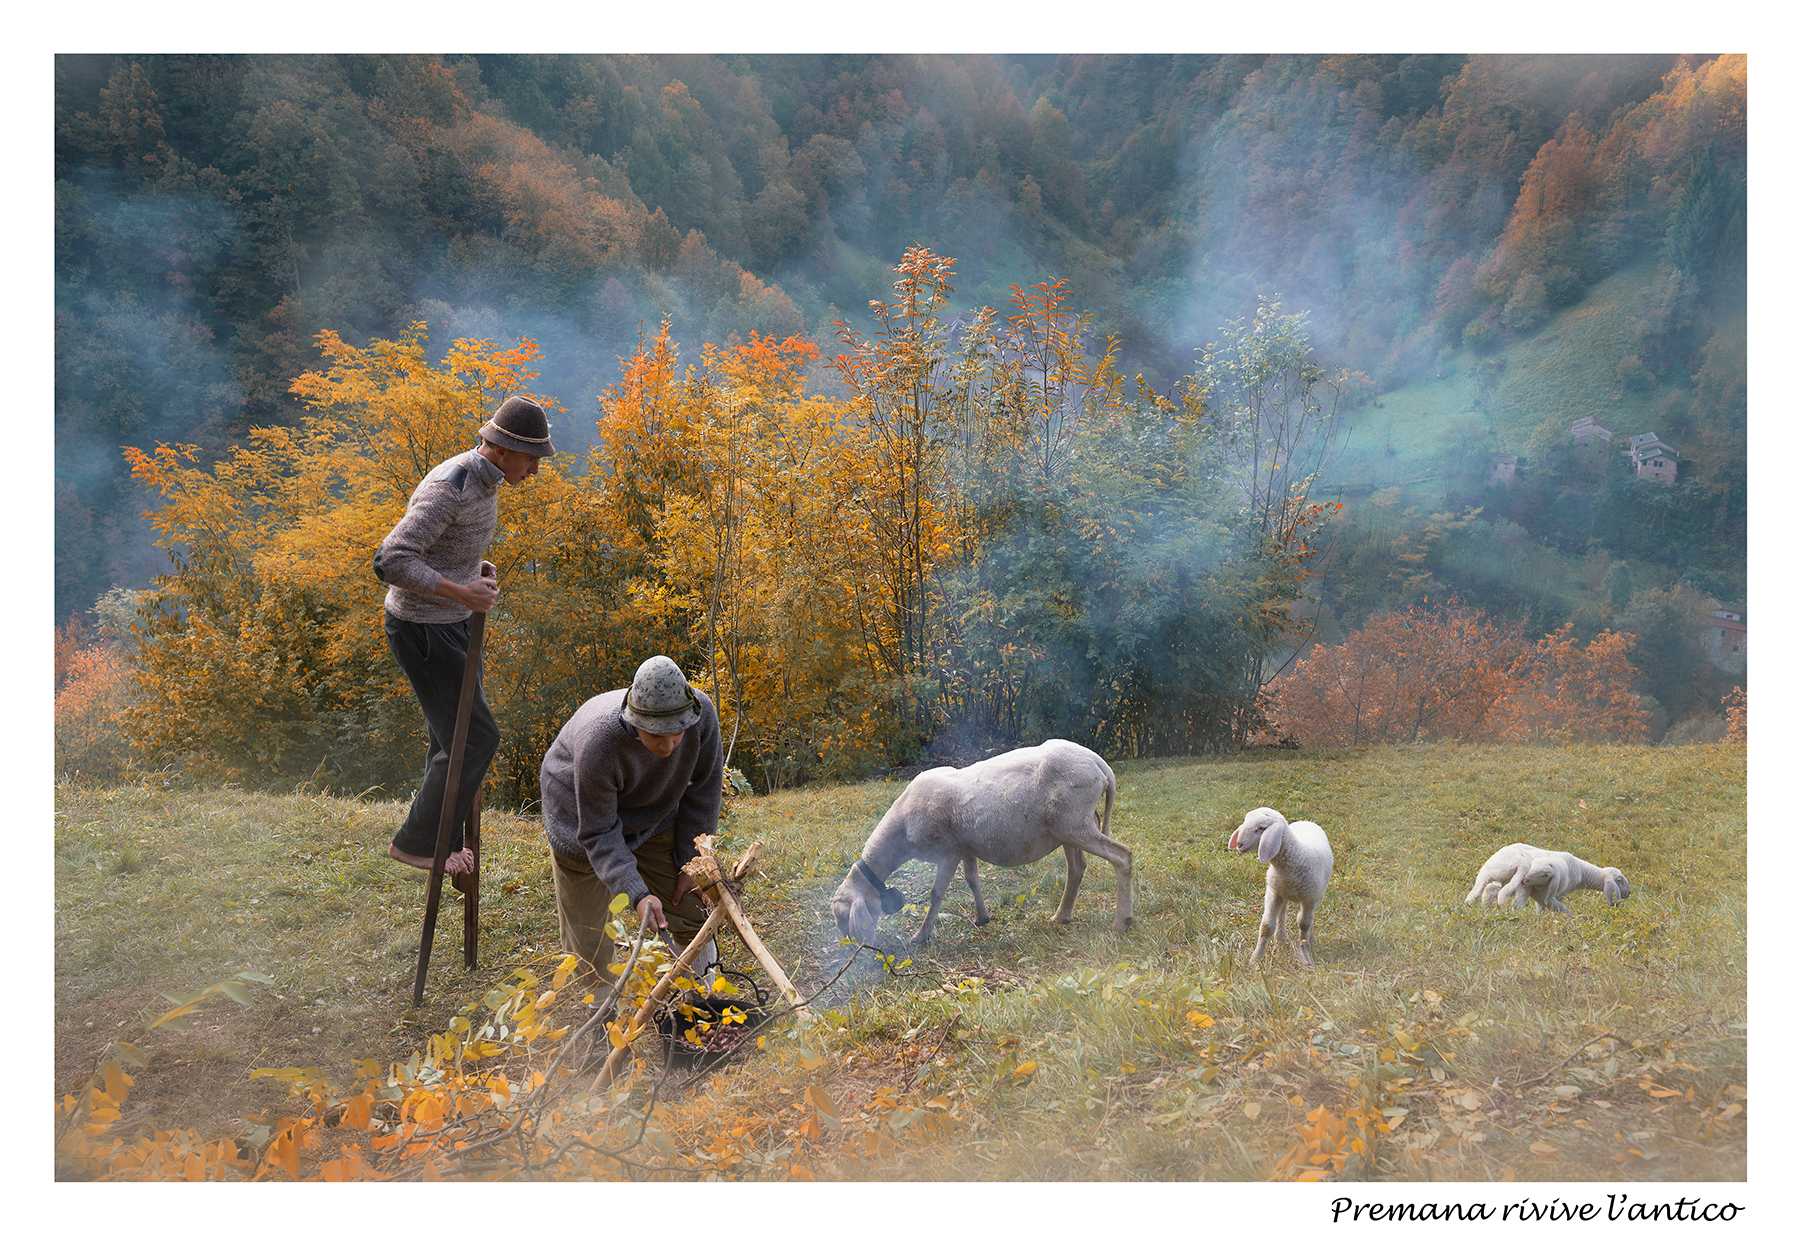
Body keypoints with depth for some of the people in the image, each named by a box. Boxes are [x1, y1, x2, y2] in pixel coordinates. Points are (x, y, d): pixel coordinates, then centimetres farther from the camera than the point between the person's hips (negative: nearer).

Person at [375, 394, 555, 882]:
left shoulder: (484, 480, 6)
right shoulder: (449, 488, -26)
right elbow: (391, 560, -30)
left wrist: (476, 567, 6)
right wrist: (460, 591, -29)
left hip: (451, 623, 10)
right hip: (422, 629, -10)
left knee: (454, 736, 17)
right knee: (475, 737, -5)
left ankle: (445, 845, 31)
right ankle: (416, 842, 8)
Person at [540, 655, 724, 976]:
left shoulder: (702, 715, -30)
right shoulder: (597, 745, -43)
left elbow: (704, 788, -12)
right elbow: (599, 834, -32)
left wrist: (690, 862, -9)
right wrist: (637, 895, -43)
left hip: (653, 816, 4)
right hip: (582, 819, -3)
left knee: (693, 918, 2)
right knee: (586, 939, 3)